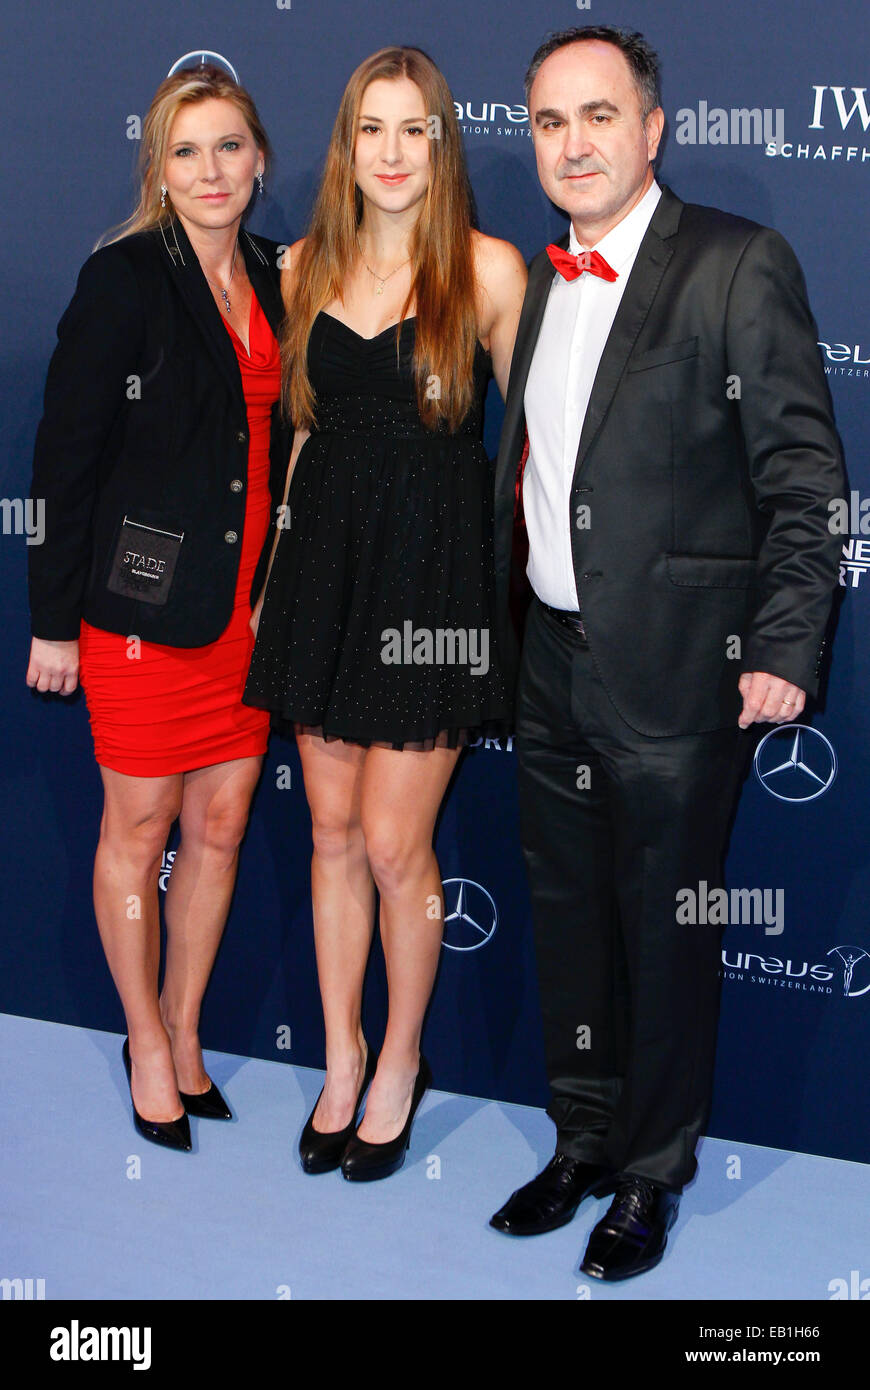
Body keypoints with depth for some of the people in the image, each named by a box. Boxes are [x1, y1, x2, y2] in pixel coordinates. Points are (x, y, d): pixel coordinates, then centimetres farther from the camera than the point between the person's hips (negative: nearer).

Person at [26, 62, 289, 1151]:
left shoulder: (279, 279, 8)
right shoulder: (124, 279, -8)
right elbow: (65, 455, -8)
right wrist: (54, 618, -9)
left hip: (251, 602, 5)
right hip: (145, 600, -5)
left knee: (221, 827, 12)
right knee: (139, 828, 7)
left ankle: (184, 1031, 29)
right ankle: (147, 1043, 25)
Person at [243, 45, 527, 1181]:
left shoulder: (488, 269, -4)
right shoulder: (306, 268, 8)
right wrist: (276, 566, 12)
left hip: (434, 569, -4)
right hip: (323, 563, 4)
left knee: (395, 845, 1)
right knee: (333, 832, 12)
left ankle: (401, 1063, 24)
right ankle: (342, 1059, 29)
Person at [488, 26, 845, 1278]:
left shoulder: (739, 267, -9)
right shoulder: (537, 283, 11)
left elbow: (805, 477, -11)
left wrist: (787, 649, -16)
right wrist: (505, 636, 14)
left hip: (675, 669, -6)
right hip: (551, 661, 7)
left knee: (667, 927, 6)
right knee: (568, 915, 17)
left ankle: (653, 1174, 26)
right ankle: (583, 1142, 36)